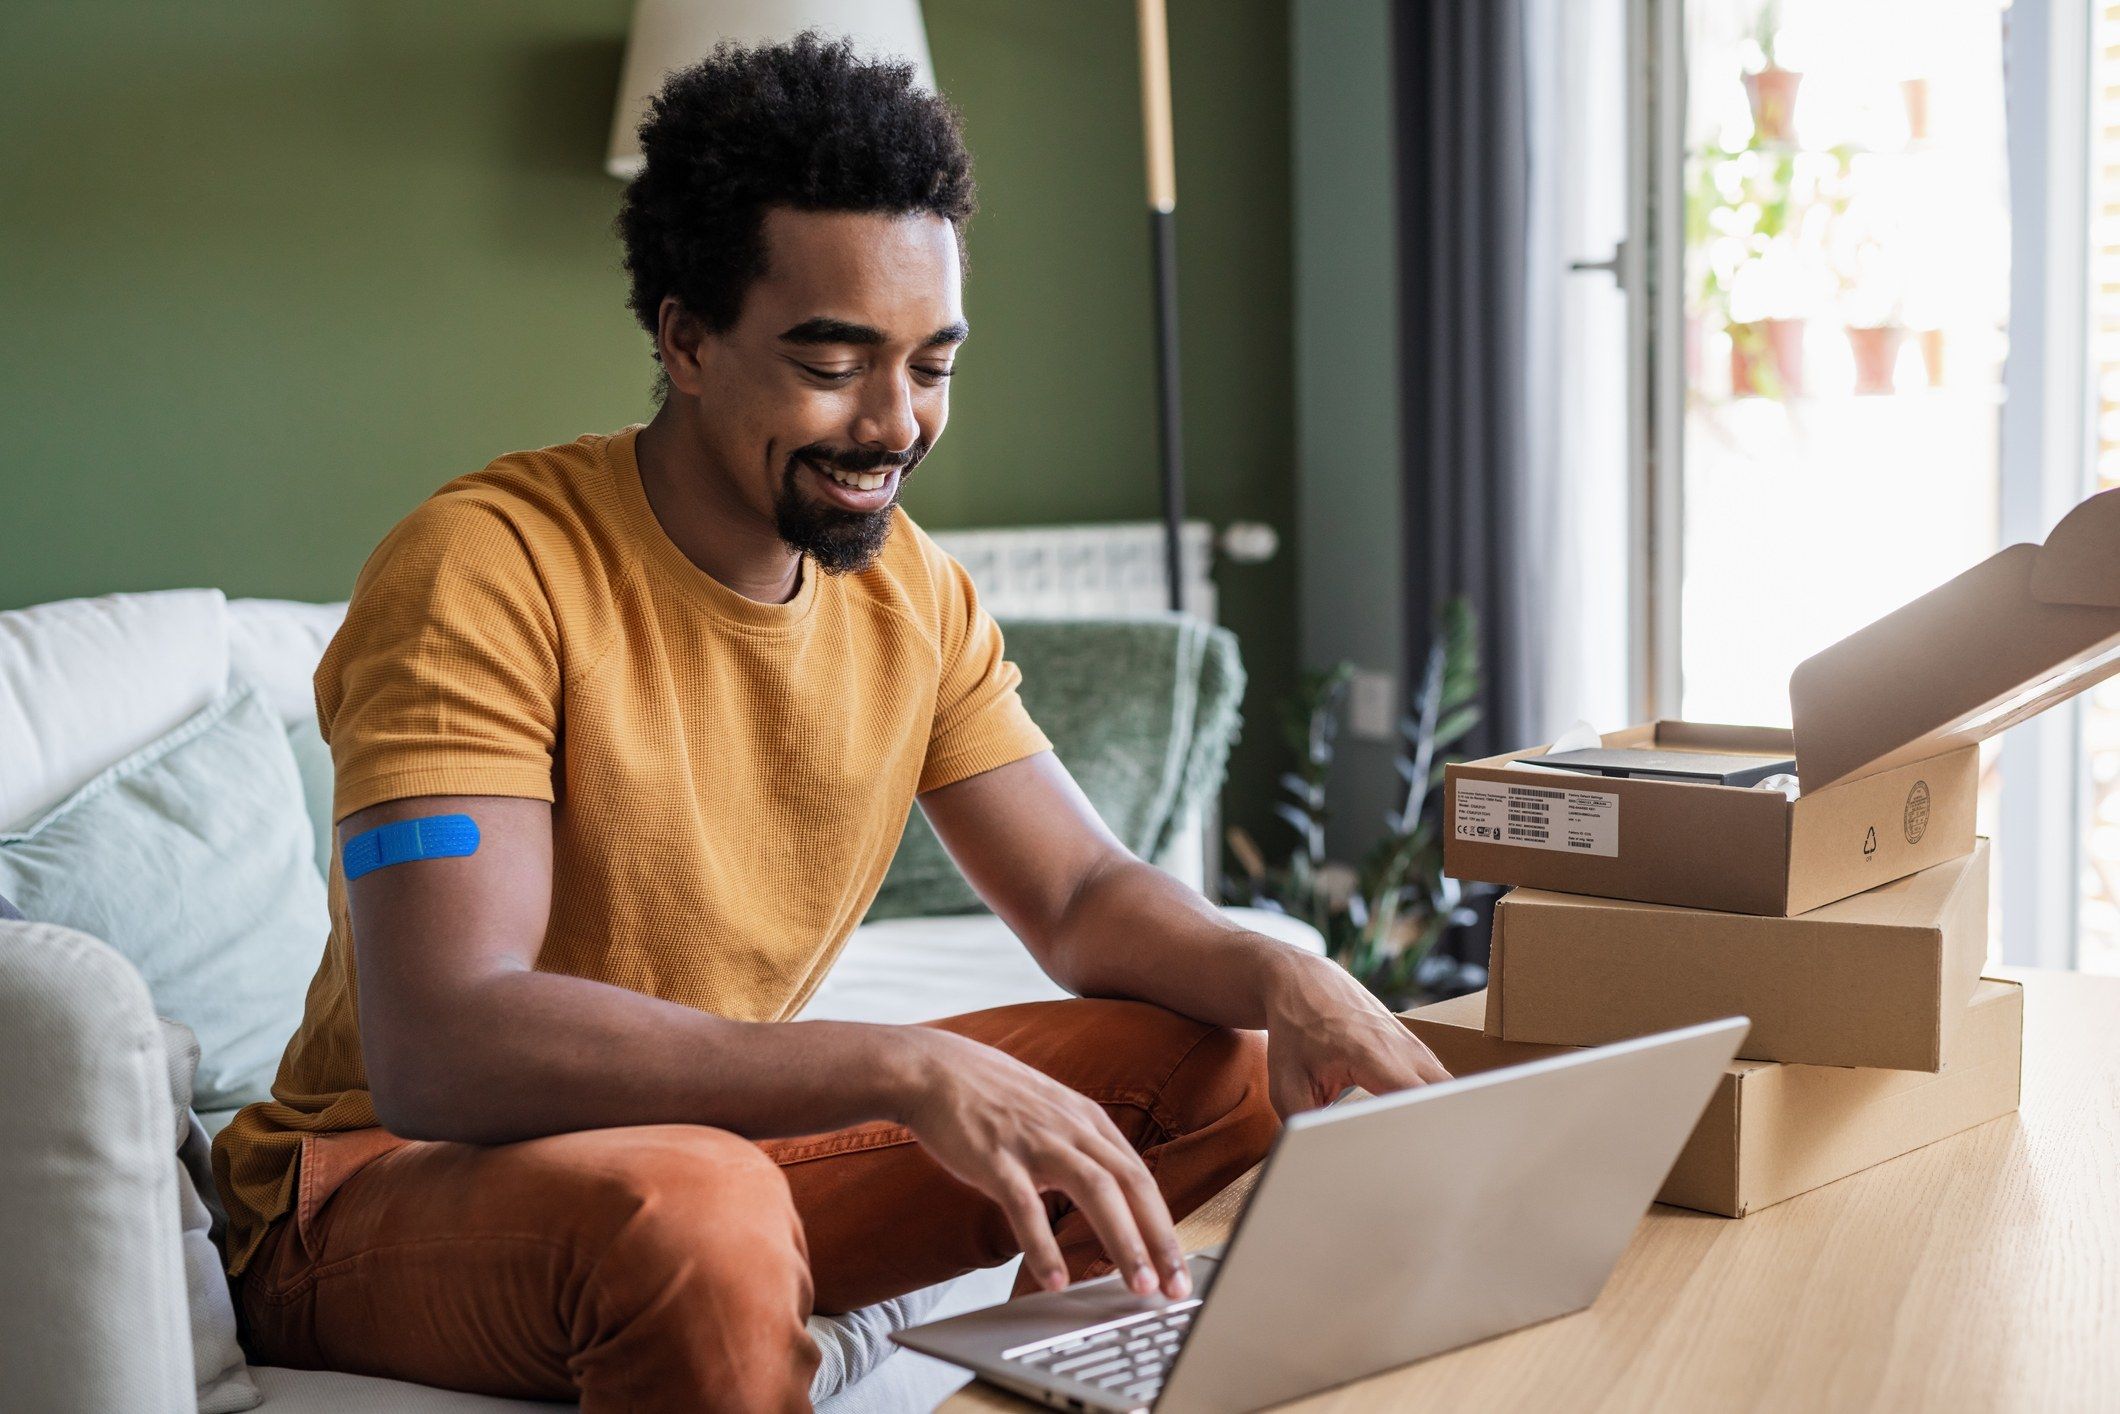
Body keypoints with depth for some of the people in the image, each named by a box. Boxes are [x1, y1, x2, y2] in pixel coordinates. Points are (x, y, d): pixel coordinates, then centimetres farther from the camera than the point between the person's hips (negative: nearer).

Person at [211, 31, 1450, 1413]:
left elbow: (1086, 895, 5)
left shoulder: (916, 597, 0)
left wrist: (1279, 974, -18)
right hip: (385, 1183, -6)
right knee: (699, 1211, -40)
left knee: (1223, 1065, -3)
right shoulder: (488, 570, -23)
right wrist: (908, 1067, -40)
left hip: (725, 1133, 7)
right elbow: (439, 1051, -32)